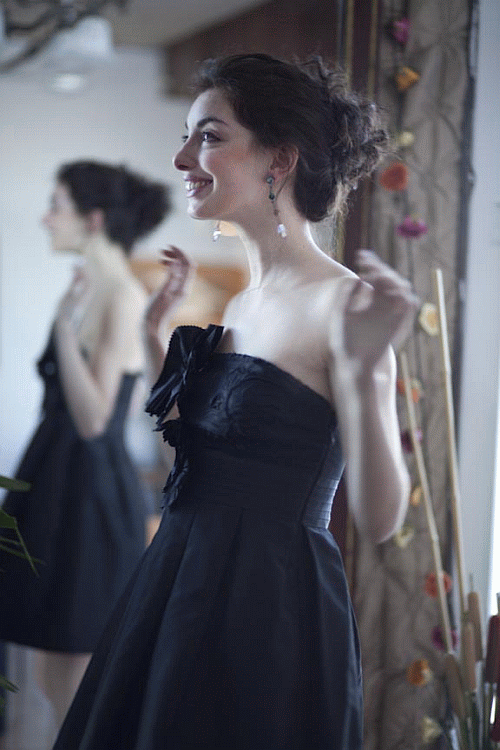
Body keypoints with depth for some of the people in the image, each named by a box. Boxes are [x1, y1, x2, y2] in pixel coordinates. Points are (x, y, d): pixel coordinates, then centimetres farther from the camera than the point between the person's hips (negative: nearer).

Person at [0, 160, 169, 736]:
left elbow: (93, 419, -22)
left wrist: (65, 328, -27)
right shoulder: (83, 286, 10)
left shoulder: (124, 298, -15)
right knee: (53, 678, 16)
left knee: (87, 686, 1)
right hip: (55, 483, 9)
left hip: (94, 492, -9)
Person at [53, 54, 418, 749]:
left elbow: (379, 519, -21)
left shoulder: (340, 302, -16)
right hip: (181, 590, 8)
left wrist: (364, 371, -34)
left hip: (272, 614, -8)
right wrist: (154, 326, 18)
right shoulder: (241, 298, 9)